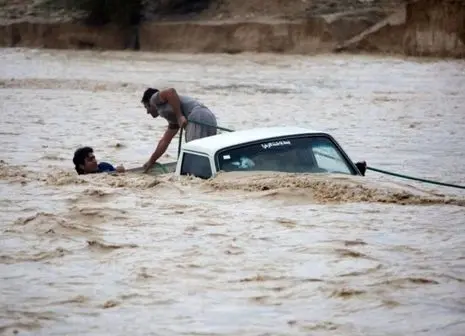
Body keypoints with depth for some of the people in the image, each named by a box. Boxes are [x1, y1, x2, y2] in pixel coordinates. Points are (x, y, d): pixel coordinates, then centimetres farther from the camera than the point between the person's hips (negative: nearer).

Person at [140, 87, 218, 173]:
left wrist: (179, 116, -9)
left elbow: (171, 92, -8)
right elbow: (164, 141, 42)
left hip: (198, 120, -10)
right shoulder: (173, 119, 36)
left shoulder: (155, 99, 14)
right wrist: (151, 161, 50)